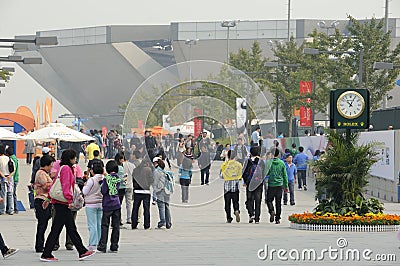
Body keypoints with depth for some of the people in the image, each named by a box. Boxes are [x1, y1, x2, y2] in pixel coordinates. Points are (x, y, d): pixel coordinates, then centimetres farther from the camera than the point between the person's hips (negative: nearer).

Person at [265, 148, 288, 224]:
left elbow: (266, 173, -5)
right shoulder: (282, 163, 1)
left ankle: (271, 211, -18)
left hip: (271, 184, -2)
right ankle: (277, 219, 7)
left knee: (269, 200, 10)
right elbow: (285, 175, 5)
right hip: (279, 185, 2)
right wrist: (286, 186, 11)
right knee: (278, 202, 7)